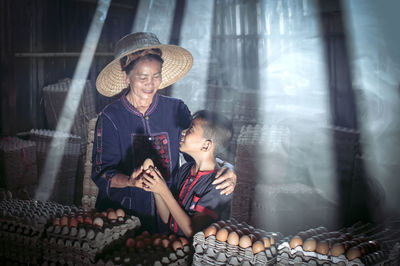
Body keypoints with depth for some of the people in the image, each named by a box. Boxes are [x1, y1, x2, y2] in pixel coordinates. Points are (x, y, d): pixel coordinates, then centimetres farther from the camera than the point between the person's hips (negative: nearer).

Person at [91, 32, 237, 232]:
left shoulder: (176, 110, 1)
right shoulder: (111, 117, -5)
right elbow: (101, 174, -6)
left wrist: (223, 169, -18)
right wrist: (130, 181, -27)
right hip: (121, 214, -1)